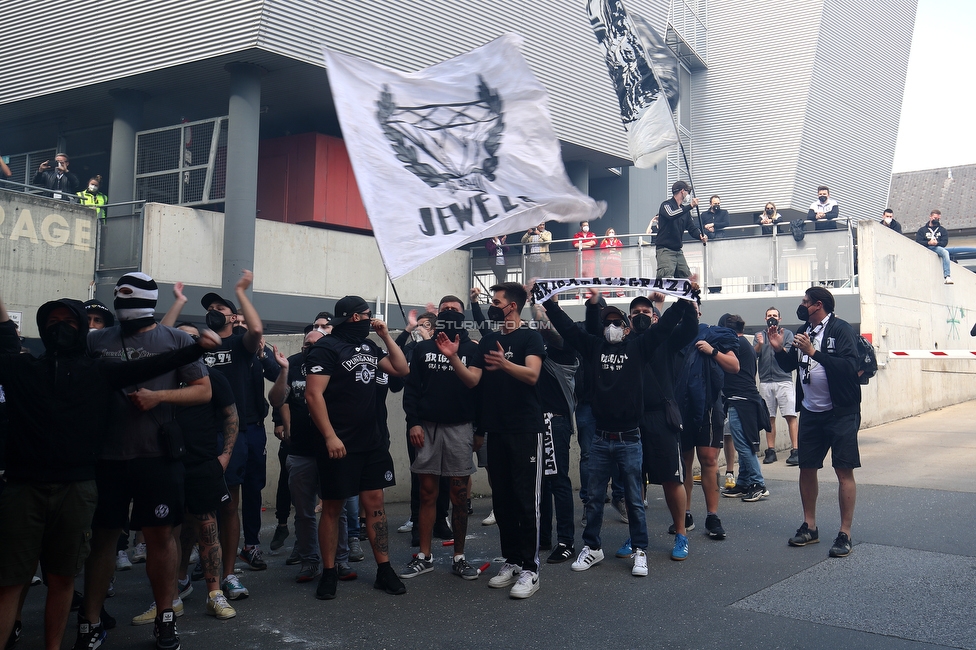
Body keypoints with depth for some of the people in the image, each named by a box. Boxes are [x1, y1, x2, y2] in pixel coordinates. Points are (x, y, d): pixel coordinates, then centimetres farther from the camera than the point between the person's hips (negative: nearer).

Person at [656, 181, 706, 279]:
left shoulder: (684, 209, 18)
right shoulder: (666, 205, -5)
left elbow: (691, 227, 13)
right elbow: (671, 215, -28)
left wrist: (701, 235, -8)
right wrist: (690, 206, -29)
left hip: (678, 251, 8)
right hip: (664, 249, -8)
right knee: (666, 278, -20)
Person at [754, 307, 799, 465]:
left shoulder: (787, 334, 10)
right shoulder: (759, 335, 16)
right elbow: (754, 354, 2)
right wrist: (759, 344, -17)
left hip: (784, 380, -2)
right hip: (765, 382, 2)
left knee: (790, 415, -10)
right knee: (769, 417, 3)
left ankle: (795, 450, -12)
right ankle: (771, 451, 8)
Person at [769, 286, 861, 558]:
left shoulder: (841, 330, -11)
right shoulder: (804, 331, 10)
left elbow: (849, 367, -24)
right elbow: (789, 365, 19)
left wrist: (813, 352, -25)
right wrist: (779, 349, 0)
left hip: (840, 413, -7)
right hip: (810, 412, 7)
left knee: (844, 470, -3)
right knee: (806, 468, 10)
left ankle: (845, 534, 4)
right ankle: (809, 526, 22)